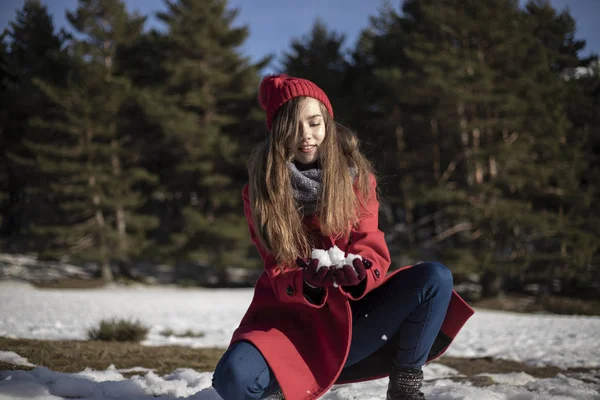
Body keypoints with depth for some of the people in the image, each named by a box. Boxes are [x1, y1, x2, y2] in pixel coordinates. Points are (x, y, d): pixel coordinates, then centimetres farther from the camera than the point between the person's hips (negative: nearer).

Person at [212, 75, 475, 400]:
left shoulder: (356, 177, 1)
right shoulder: (260, 193, -3)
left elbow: (373, 250, -7)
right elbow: (279, 276, -8)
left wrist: (358, 271, -32)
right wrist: (308, 283, -32)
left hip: (351, 311, 2)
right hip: (292, 316, -2)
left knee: (436, 278, -23)